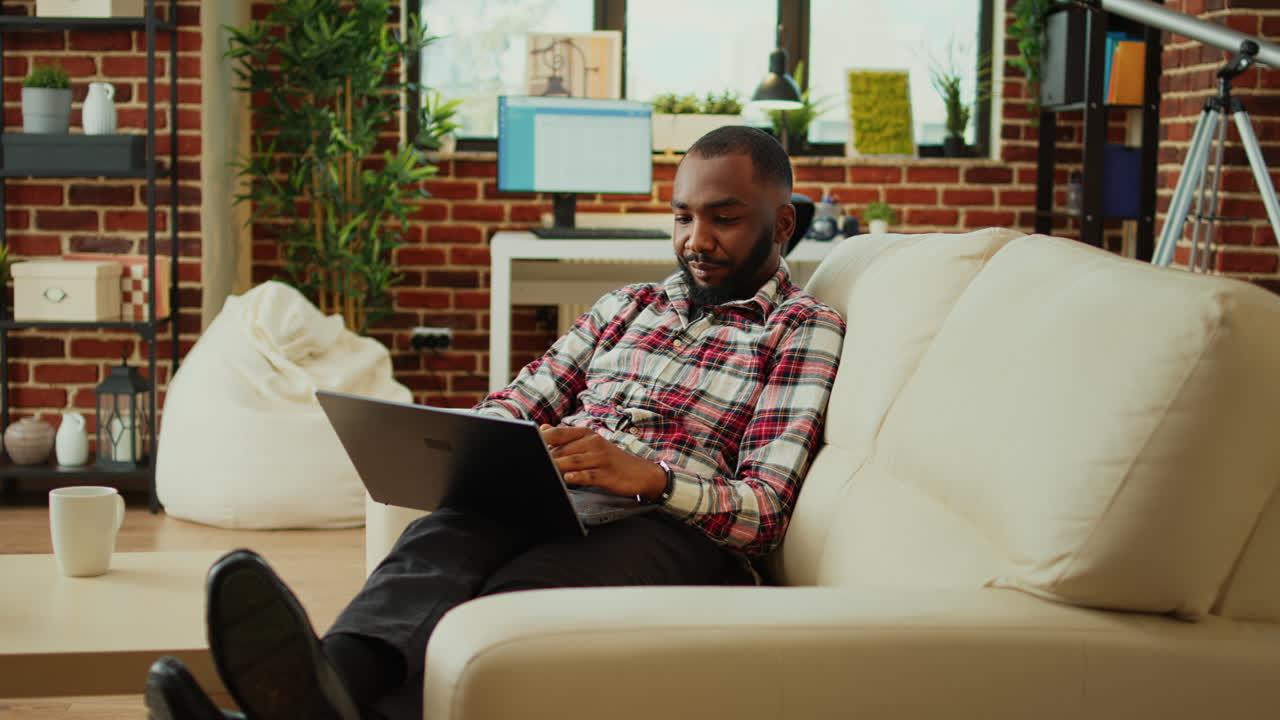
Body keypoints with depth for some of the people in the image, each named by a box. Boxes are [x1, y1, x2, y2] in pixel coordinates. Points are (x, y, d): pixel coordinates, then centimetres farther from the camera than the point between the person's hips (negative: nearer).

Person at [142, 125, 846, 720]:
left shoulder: (806, 329, 11)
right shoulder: (631, 304, 30)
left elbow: (767, 509, -2)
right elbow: (517, 400, 21)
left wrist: (650, 474, -21)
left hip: (676, 526, -4)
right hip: (550, 502, 5)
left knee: (526, 589, -39)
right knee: (439, 541, -33)